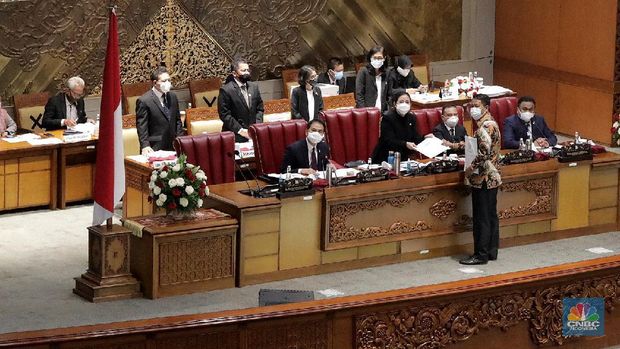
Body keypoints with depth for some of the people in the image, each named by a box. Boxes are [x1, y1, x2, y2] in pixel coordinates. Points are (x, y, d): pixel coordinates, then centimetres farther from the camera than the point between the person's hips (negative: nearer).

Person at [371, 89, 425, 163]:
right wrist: (405, 144, -36)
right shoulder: (387, 118, -10)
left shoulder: (411, 118, 10)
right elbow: (389, 141, -20)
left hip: (403, 158, 6)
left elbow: (416, 137, 7)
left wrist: (425, 138, -15)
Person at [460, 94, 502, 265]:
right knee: (491, 216, 13)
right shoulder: (490, 123, 14)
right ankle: (491, 251, 18)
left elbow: (483, 153, -26)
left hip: (483, 179, -10)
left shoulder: (485, 126, -18)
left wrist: (470, 169, -15)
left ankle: (481, 254, 0)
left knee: (482, 218, -4)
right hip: (491, 176, 10)